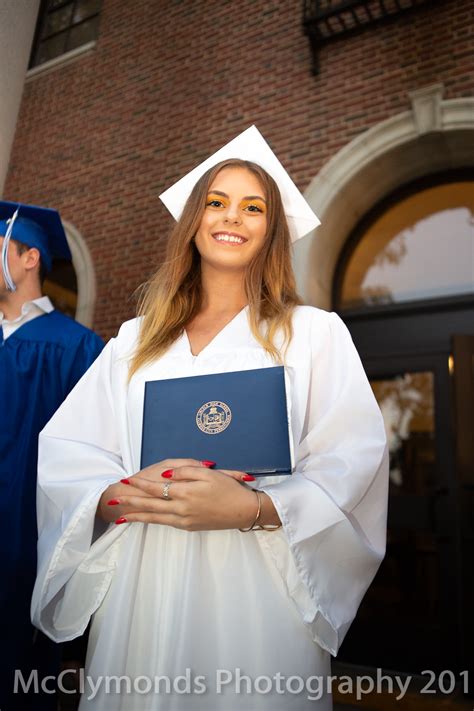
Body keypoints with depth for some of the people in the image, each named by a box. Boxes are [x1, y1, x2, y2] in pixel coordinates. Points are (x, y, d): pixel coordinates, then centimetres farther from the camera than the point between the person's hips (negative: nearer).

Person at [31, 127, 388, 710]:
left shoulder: (314, 333, 3)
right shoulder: (135, 340, 11)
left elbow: (353, 462, -7)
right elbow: (61, 455, 4)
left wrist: (253, 508, -21)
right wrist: (125, 493, -16)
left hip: (254, 590, -2)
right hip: (141, 585, 3)